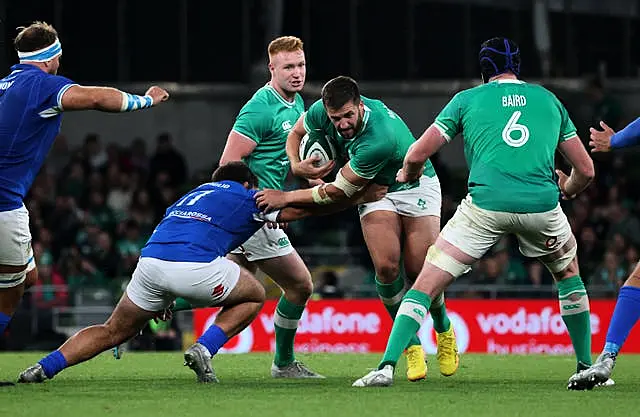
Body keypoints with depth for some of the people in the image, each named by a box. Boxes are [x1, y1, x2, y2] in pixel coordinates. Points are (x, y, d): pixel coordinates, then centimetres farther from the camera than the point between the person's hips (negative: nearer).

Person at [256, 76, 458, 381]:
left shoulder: (381, 138, -40)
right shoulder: (321, 112, -22)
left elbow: (339, 192, -30)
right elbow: (296, 133, 3)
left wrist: (286, 198, -22)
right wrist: (296, 164, -18)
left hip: (415, 187, -5)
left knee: (420, 272, -13)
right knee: (386, 265, -18)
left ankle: (444, 331, 19)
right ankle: (412, 346, -4)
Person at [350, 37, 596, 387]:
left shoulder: (467, 99, 15)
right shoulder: (549, 100, 21)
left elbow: (417, 155, 11)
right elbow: (585, 169, 23)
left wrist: (407, 174, 34)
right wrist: (568, 190, 46)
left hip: (485, 204, -2)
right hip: (541, 204, 2)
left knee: (425, 285, 4)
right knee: (569, 273, 30)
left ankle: (386, 366, -10)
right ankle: (586, 367, 27)